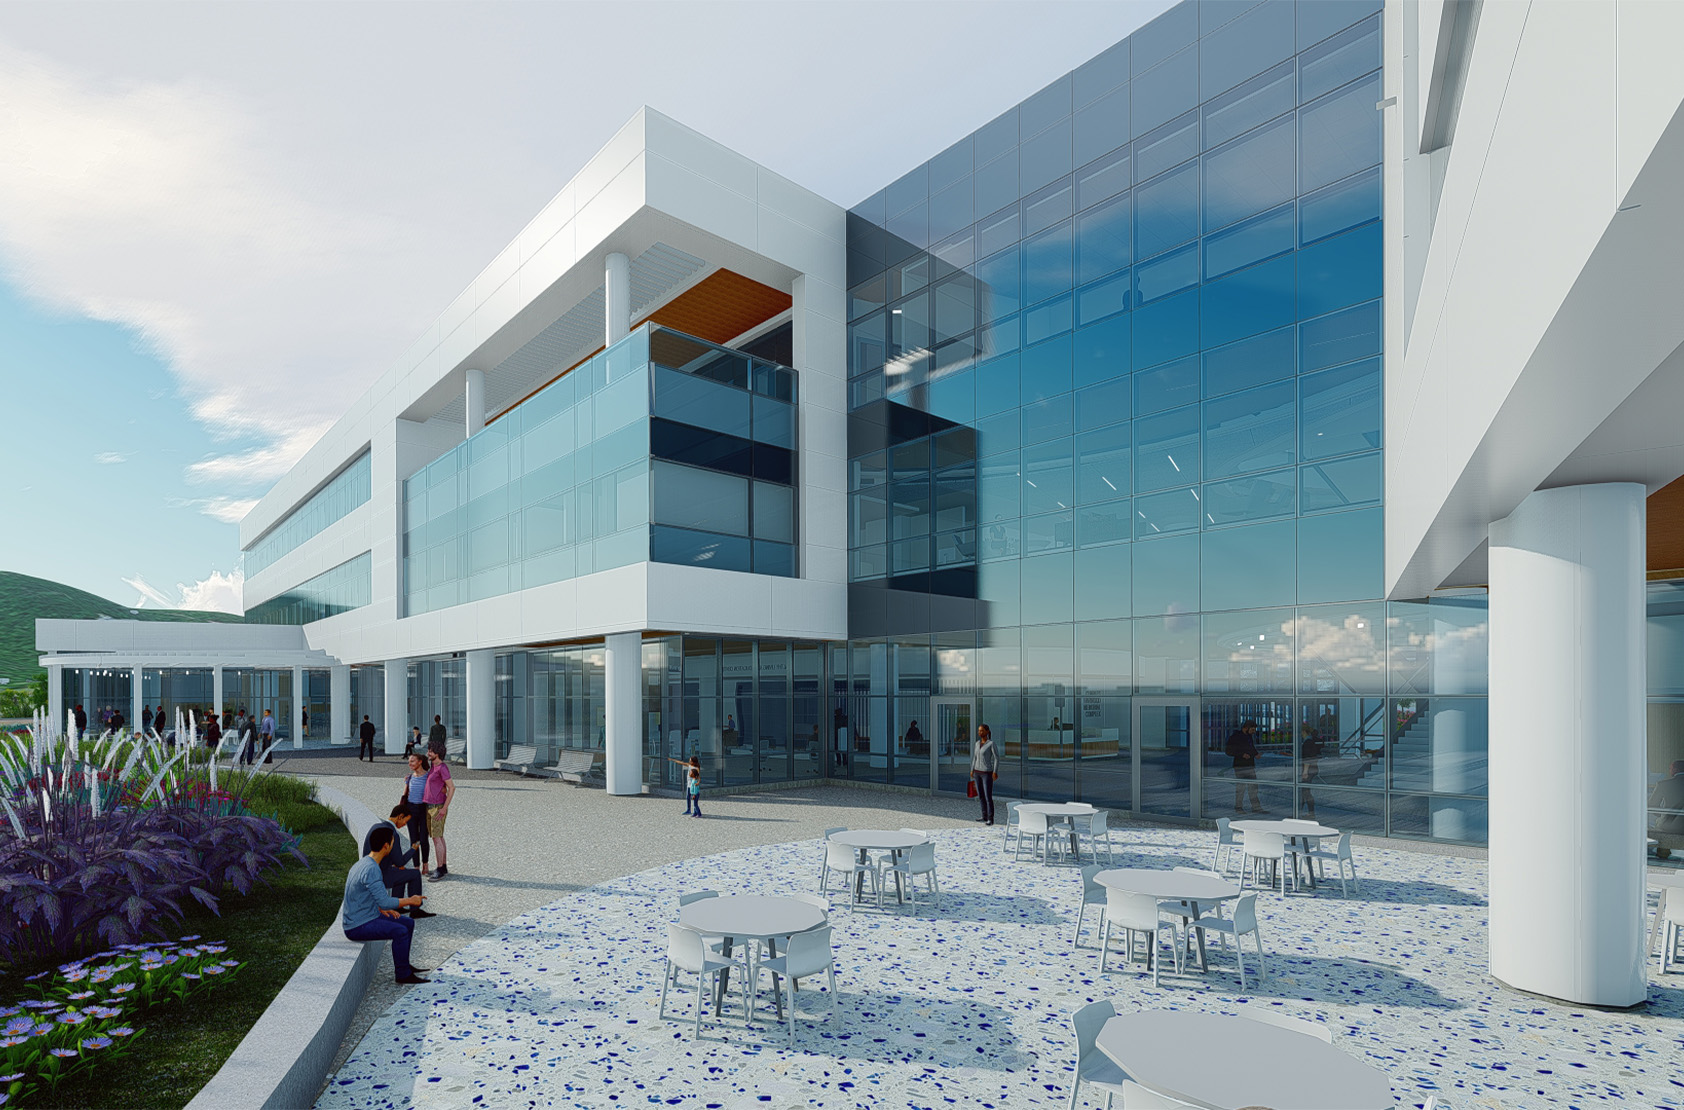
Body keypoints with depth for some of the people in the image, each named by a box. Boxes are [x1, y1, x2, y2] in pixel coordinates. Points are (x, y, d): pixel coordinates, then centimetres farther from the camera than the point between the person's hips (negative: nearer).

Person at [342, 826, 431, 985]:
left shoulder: (363, 863, 7)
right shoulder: (371, 869, -25)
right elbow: (384, 901, -27)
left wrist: (382, 909, 9)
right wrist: (410, 901, -14)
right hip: (357, 927, -10)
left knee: (409, 923, 8)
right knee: (400, 931, -22)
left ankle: (403, 965, 20)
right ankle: (403, 974, -9)